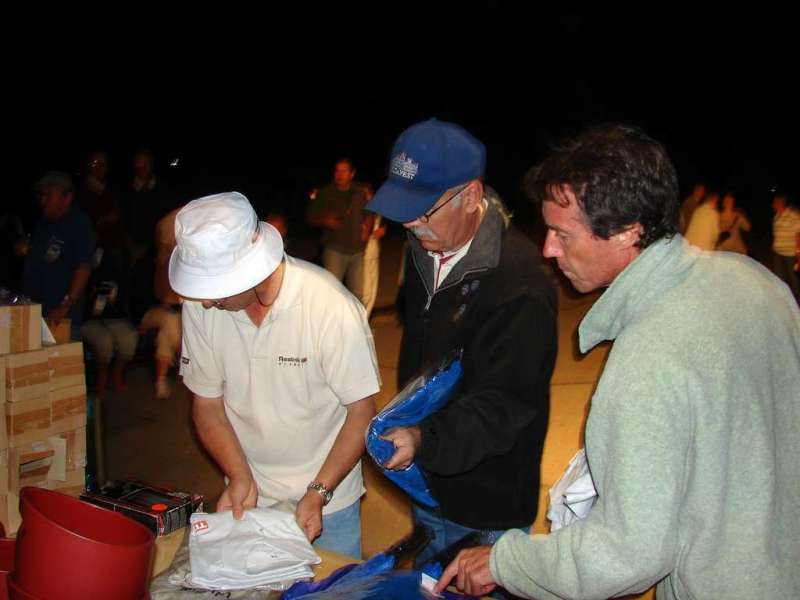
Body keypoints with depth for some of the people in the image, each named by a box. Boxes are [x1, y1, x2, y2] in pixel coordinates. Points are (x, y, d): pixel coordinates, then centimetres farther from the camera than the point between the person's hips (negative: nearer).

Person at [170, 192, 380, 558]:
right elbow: (207, 404, -3)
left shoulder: (331, 307, -25)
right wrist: (240, 478, -14)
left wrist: (319, 493, -19)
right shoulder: (199, 303, -13)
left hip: (327, 500, -3)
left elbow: (362, 411, -15)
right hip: (248, 497, 3)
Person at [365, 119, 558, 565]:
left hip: (489, 507, -8)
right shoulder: (426, 247, 0)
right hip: (428, 485, 8)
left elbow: (502, 402, -29)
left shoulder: (520, 285, -29)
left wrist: (425, 440, -43)